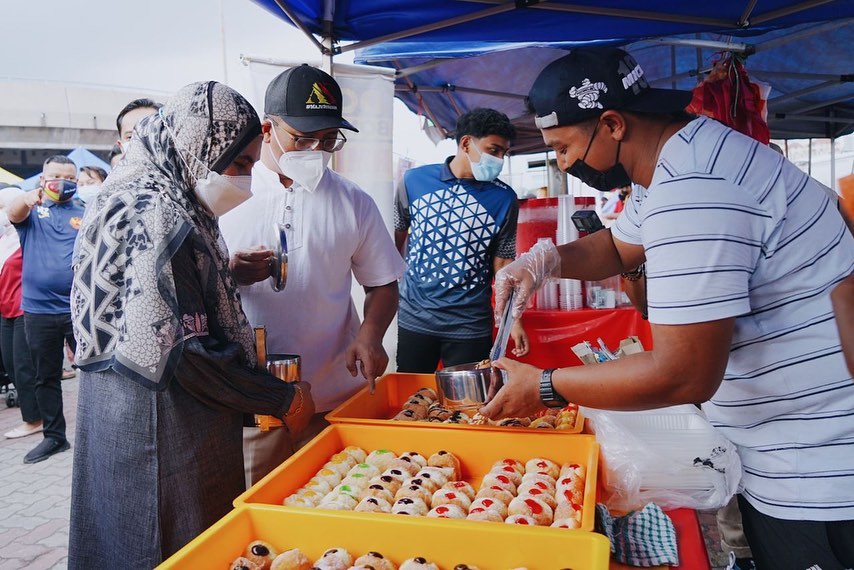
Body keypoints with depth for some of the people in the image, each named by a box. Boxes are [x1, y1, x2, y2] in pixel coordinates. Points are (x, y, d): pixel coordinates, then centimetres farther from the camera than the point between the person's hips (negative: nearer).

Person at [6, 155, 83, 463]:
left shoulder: (86, 215, 5)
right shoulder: (32, 210, 5)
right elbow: (13, 212, -18)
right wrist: (27, 198, -40)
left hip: (80, 308, -1)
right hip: (38, 310, 2)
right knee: (46, 377, 12)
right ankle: (54, 436, 25)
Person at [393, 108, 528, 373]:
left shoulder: (504, 199, -5)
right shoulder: (413, 181, -4)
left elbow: (503, 263, 0)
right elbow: (396, 238, 8)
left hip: (470, 325, -1)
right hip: (414, 318, 1)